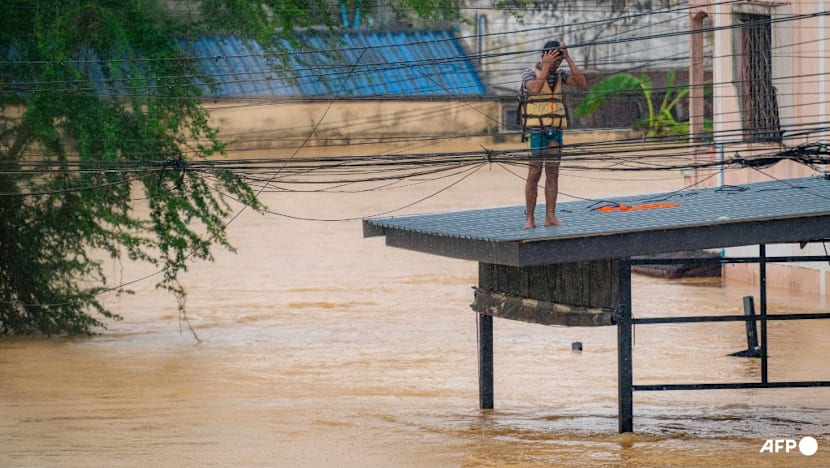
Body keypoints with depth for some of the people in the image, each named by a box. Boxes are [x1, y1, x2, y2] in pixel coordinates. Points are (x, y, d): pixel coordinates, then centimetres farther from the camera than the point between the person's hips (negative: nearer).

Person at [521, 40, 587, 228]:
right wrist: (546, 65, -27)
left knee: (552, 174, 3)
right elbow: (535, 89, -33)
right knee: (534, 174, -7)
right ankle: (530, 218, 0)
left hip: (555, 131, 5)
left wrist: (568, 59, -13)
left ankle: (550, 217, 7)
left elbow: (582, 84, -9)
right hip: (535, 131, -5)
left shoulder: (560, 74, 7)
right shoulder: (529, 73, -10)